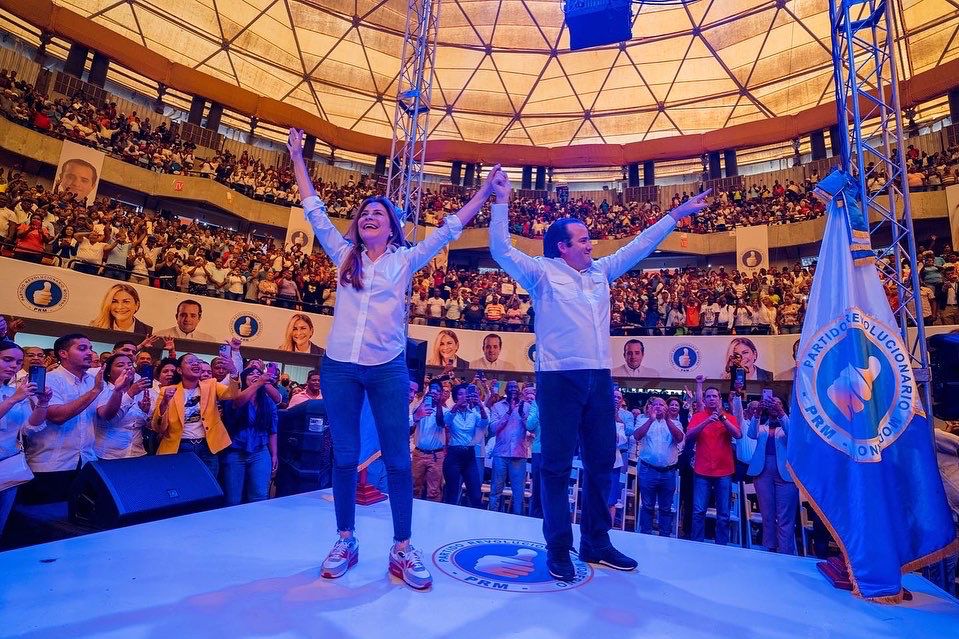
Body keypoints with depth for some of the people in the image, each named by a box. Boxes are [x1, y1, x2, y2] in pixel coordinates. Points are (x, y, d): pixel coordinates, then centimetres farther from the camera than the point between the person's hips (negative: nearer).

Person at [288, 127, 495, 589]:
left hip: (388, 369, -2)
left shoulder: (406, 259, 6)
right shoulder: (344, 254, 12)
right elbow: (314, 211, 18)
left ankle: (402, 549, 16)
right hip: (339, 367, 2)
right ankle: (346, 541, 26)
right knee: (344, 456, 10)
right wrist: (298, 159, 23)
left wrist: (486, 190, 10)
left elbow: (451, 227, 9)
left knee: (397, 459, 2)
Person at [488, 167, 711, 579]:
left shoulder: (601, 272, 18)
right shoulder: (542, 273, 2)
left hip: (599, 379, 6)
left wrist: (676, 215, 27)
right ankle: (558, 549, 14)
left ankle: (597, 543, 28)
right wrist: (502, 201, -9)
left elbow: (639, 246, 25)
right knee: (557, 465, 0)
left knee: (602, 461, 12)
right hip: (559, 379, -6)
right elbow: (501, 250, -5)